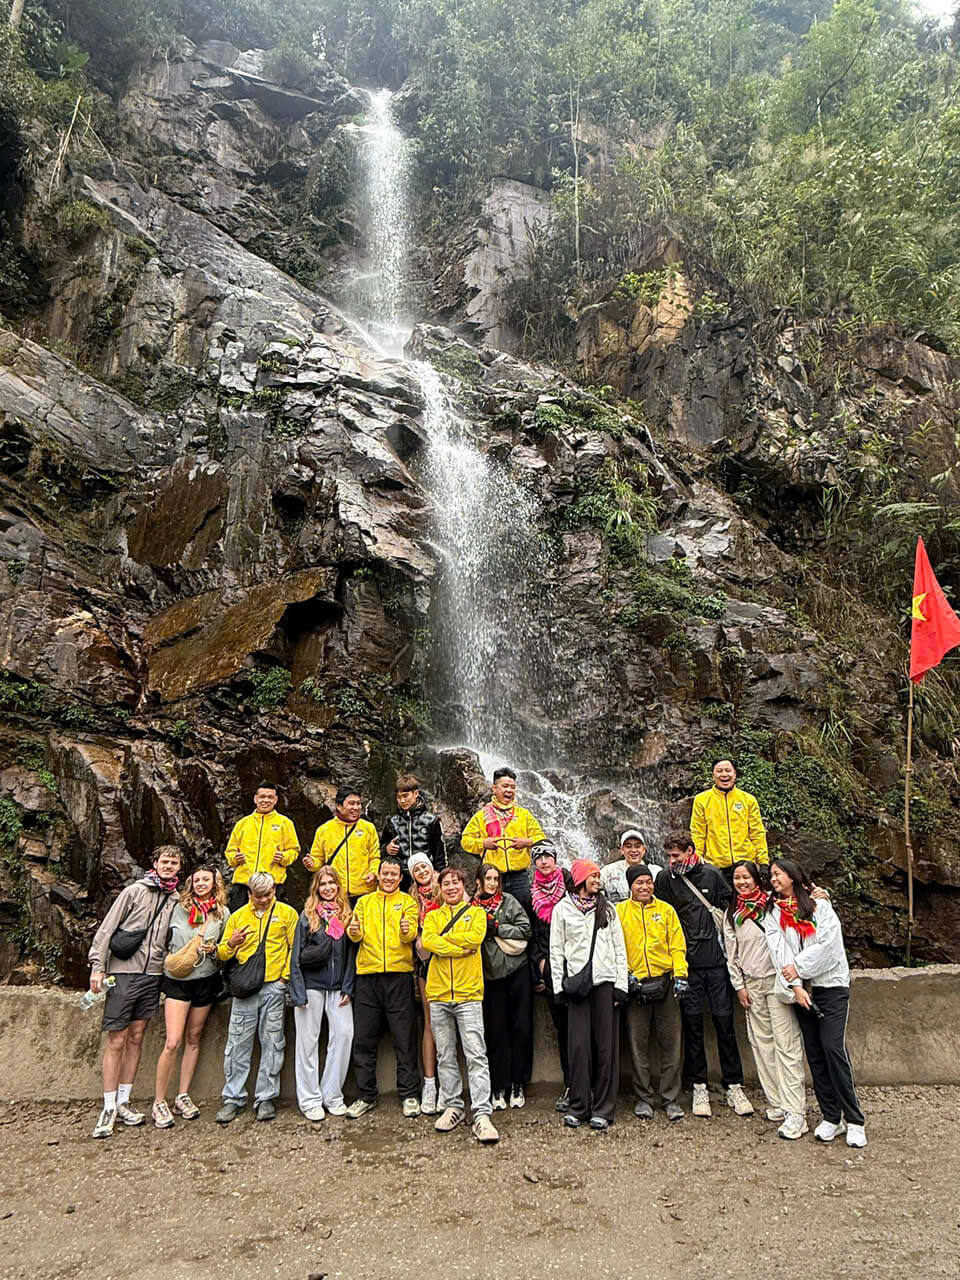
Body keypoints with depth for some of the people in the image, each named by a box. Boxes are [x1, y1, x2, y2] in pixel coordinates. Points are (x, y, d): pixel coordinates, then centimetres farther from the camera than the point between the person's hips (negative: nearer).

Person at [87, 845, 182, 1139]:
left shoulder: (177, 900, 10)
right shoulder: (134, 891, -3)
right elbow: (106, 928, -5)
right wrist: (97, 966, -11)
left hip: (153, 975, 4)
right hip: (123, 973, -4)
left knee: (136, 1038, 9)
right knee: (116, 1041, -2)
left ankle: (123, 1103, 18)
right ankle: (109, 1108, 6)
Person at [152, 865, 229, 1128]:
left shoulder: (223, 913, 4)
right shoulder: (178, 908, 1)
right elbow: (165, 940, 13)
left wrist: (214, 949, -9)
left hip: (206, 981, 2)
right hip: (177, 980, -2)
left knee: (193, 1039, 11)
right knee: (172, 1042, -10)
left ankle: (183, 1096, 22)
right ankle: (159, 1101, 3)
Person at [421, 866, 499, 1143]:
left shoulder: (476, 913, 9)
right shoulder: (432, 916, 14)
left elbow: (475, 937, -12)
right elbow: (427, 942, -7)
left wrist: (443, 938, -5)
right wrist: (461, 946, -14)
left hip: (469, 994, -3)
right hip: (438, 994, 3)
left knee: (476, 1054, -8)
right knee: (445, 1055, 10)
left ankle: (482, 1115, -7)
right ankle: (453, 1106, 22)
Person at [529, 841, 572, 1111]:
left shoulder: (570, 884, 1)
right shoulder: (532, 894, 13)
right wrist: (540, 958, 7)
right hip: (550, 966, 3)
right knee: (561, 1025, 6)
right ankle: (569, 1084, 13)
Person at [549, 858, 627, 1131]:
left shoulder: (607, 908, 12)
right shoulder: (562, 909, 6)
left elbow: (619, 947, 10)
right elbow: (556, 950, 5)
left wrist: (621, 983, 2)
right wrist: (559, 985, -2)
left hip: (605, 981, 1)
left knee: (606, 1044, 1)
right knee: (578, 1045, -1)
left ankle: (603, 1109, 8)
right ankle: (577, 1106, 9)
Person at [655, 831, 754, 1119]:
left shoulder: (711, 875, 3)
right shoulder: (667, 880, 2)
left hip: (716, 960, 1)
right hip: (687, 964, 0)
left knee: (724, 1021, 4)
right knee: (692, 1023, 3)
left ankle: (733, 1086, 15)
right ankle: (699, 1087, 15)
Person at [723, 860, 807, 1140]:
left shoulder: (772, 903, -3)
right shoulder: (731, 914, 10)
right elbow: (731, 953, 12)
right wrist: (739, 985, 9)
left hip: (777, 979, -4)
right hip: (751, 983, 5)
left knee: (786, 1044, -7)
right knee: (761, 1043, 7)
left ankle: (795, 1112, -5)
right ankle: (776, 1103, 17)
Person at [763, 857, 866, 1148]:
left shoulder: (819, 904, 0)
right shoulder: (773, 913, 9)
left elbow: (828, 942, -10)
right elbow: (779, 950, -3)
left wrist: (799, 967, -14)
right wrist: (795, 985, -14)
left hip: (831, 983, -3)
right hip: (800, 989, 4)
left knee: (833, 1048, -12)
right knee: (814, 1053, 4)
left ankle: (854, 1120, -3)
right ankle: (831, 1117, 13)